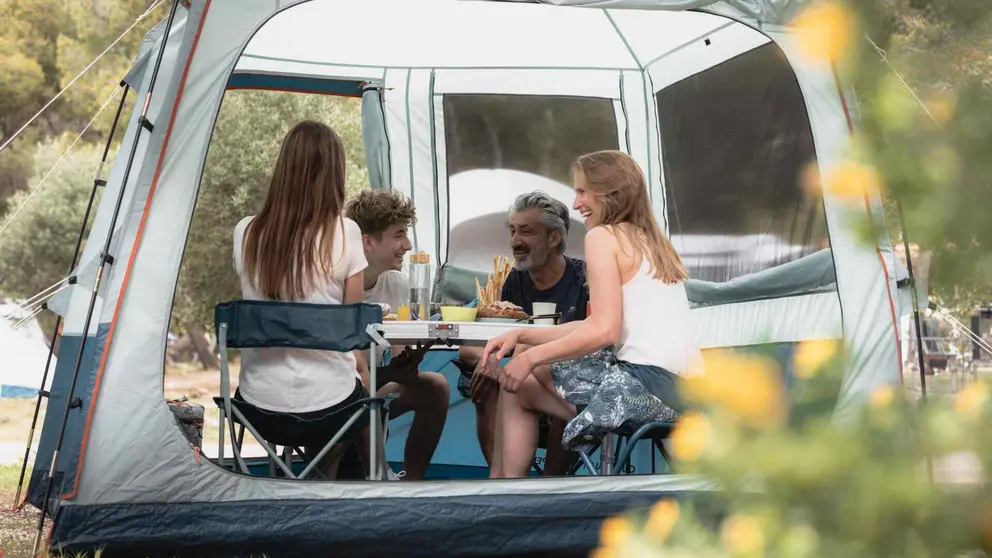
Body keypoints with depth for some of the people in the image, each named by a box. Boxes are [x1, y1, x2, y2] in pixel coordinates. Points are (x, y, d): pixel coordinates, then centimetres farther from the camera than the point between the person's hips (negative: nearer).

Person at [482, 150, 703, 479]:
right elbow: (600, 326, 19)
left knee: (519, 383, 7)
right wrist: (521, 335, 16)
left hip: (649, 383, -9)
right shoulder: (650, 241, 21)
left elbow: (603, 331, -14)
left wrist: (531, 357, -5)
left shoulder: (604, 236, -5)